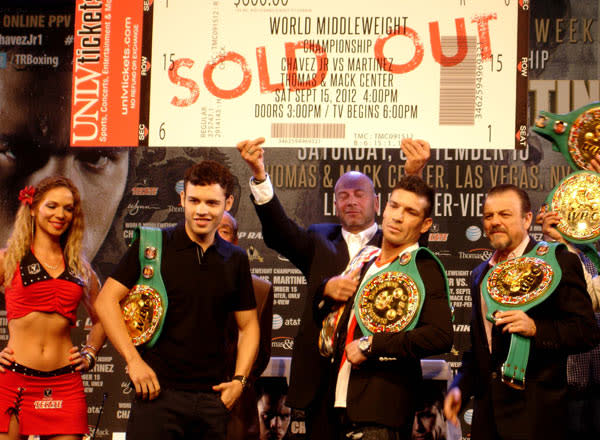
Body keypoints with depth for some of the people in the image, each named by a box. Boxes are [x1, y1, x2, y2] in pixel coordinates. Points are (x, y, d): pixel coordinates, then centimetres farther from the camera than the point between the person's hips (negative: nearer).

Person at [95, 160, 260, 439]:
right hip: (158, 391, -3)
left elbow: (248, 325, 17)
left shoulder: (235, 260, 11)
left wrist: (239, 379, 3)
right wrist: (133, 360, -11)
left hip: (212, 398, 3)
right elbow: (106, 301, -2)